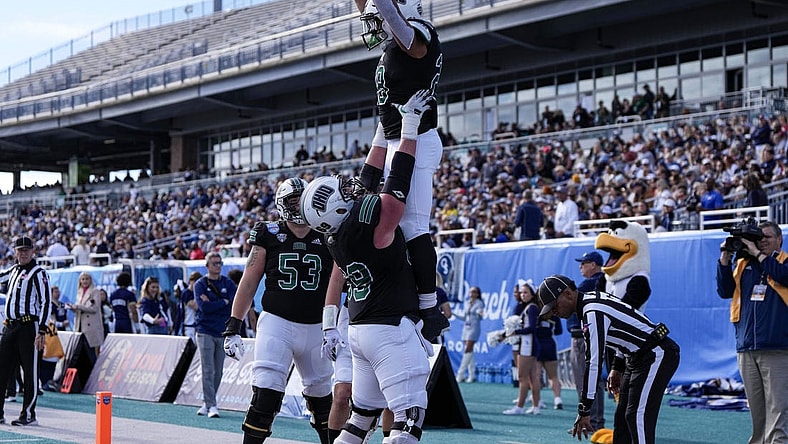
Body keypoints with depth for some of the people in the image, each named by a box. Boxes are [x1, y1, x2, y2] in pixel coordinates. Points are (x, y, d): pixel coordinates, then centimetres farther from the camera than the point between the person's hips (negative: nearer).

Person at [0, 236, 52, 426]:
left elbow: (46, 302, -10)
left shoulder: (38, 273, -5)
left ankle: (29, 415, 1)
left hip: (28, 327, -7)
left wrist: (41, 331, -16)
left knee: (30, 372, -3)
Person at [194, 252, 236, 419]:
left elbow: (236, 303, -5)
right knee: (208, 370, -9)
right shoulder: (200, 284, 3)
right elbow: (204, 306, -12)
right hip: (205, 332, -3)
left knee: (218, 372, 5)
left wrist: (212, 304, -9)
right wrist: (224, 302, -6)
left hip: (223, 332, 3)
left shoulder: (228, 283, 11)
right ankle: (211, 405, -11)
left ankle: (207, 402, 16)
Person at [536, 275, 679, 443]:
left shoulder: (593, 313, -23)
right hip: (637, 358, 11)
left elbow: (593, 363, -27)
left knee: (637, 416, -16)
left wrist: (584, 411, -26)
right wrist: (617, 368, 17)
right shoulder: (593, 299, 8)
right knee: (622, 416, 9)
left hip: (658, 356, -11)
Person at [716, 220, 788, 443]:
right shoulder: (743, 264, 17)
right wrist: (725, 259, 1)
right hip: (746, 349, 4)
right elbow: (725, 290, 10)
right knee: (756, 412, 10)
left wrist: (757, 254, -12)